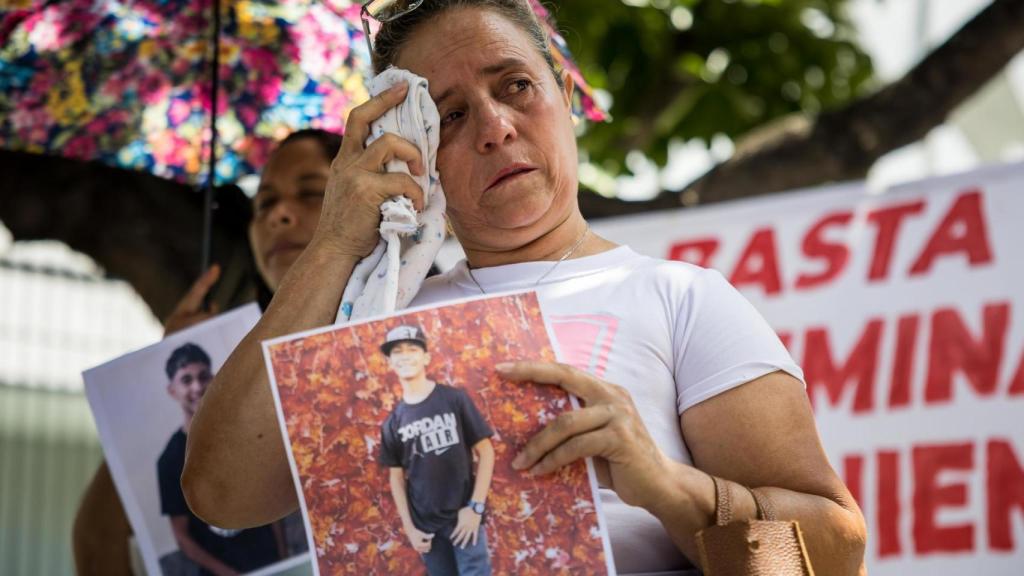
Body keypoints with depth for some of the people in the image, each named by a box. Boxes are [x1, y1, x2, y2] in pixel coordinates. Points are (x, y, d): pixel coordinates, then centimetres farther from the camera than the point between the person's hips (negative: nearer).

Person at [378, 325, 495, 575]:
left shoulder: (455, 399, -3)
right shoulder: (393, 422, 5)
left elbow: (485, 451, -2)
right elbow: (396, 477, 10)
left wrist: (476, 507, -9)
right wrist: (409, 527, 2)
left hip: (463, 517, -3)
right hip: (426, 525, 3)